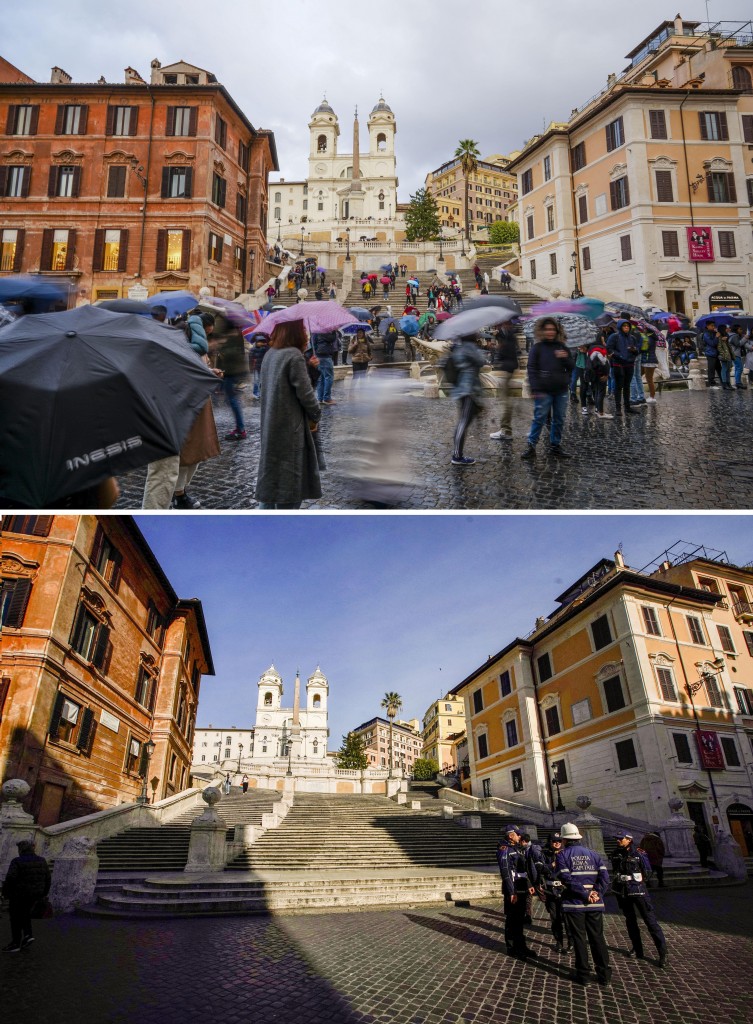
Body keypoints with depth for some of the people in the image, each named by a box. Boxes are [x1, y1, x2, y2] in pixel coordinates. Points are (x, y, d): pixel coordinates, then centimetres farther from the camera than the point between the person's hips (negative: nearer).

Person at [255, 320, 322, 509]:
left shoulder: (270, 354, 8)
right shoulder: (294, 355, -17)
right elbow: (305, 392, -16)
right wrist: (315, 416, 0)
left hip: (271, 425, 8)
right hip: (289, 427, -8)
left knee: (270, 469, 17)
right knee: (290, 475, 1)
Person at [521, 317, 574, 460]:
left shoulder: (562, 347, 11)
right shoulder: (537, 347, -1)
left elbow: (571, 367, 14)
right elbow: (532, 369, -4)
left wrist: (565, 358, -7)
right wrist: (535, 389, -12)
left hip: (561, 390, 4)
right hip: (544, 390, -4)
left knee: (559, 420, 9)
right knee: (539, 418, -4)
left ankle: (556, 446, 18)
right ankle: (531, 446, 2)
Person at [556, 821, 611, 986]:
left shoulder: (562, 855, -3)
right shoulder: (593, 854, 9)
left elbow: (566, 879, -15)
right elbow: (604, 876, -4)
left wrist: (585, 895, -13)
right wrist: (597, 894, -7)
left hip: (574, 903, -3)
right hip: (595, 904, 3)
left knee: (579, 938, 8)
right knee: (598, 937, 14)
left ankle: (582, 974, 12)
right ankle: (604, 974, 16)